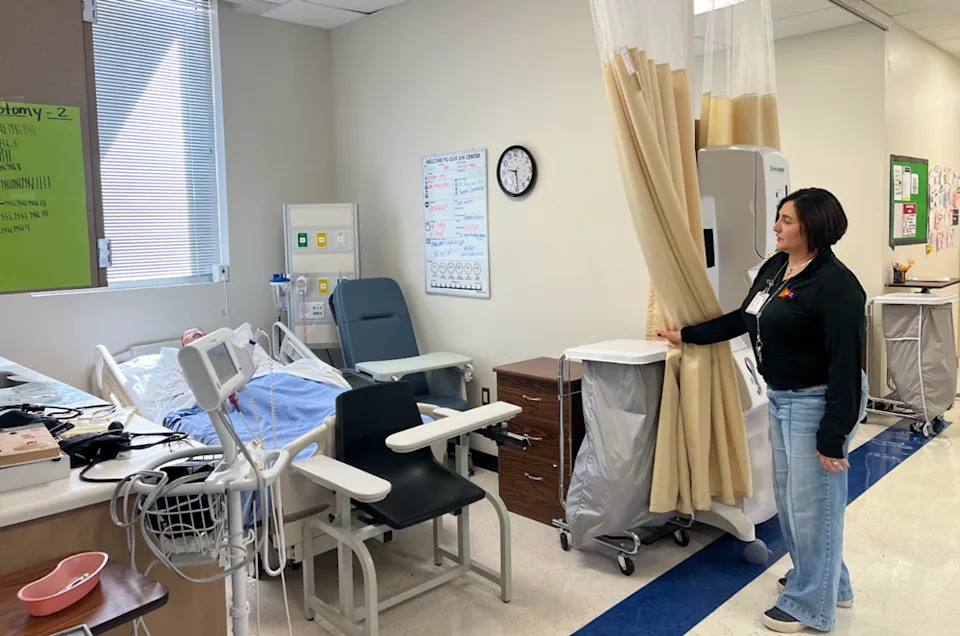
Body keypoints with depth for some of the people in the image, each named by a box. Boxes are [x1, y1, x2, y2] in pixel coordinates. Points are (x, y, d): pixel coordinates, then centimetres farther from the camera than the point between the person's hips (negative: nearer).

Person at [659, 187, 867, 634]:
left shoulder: (835, 286, -21)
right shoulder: (774, 267, 5)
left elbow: (846, 365, -23)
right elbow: (743, 318, 17)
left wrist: (833, 436, -22)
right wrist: (688, 336, 19)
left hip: (817, 403, -9)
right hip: (782, 399, 9)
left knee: (813, 501, 3)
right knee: (789, 496, 20)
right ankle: (823, 579, 40)